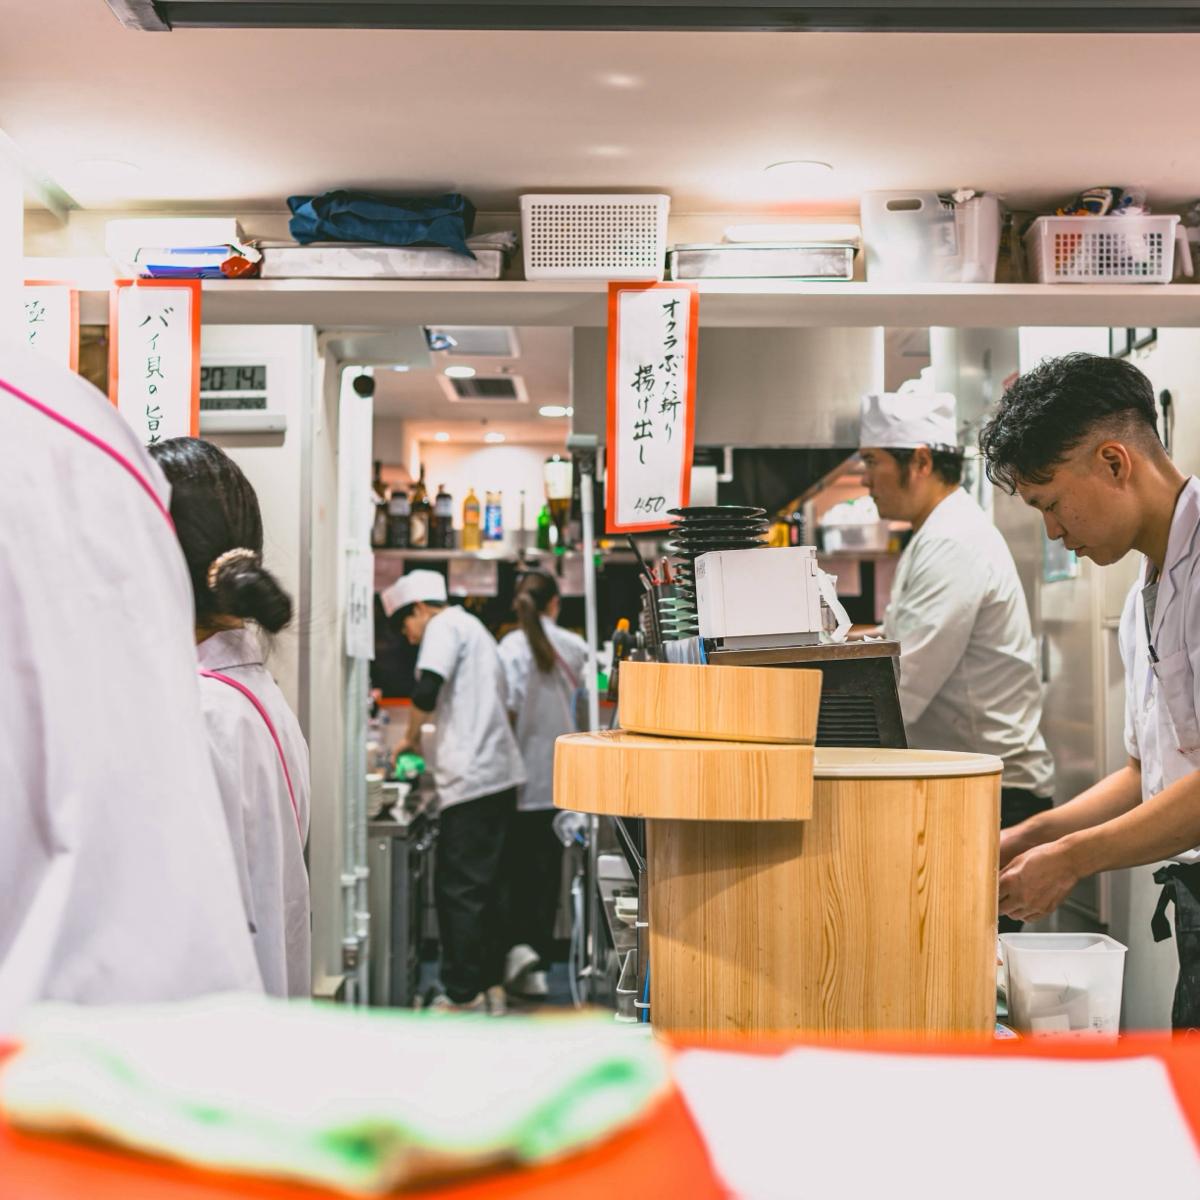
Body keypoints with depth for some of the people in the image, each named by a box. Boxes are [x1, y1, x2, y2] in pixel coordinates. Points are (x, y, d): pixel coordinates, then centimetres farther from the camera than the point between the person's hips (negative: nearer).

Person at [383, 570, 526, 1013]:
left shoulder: (445, 626, -4)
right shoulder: (476, 629, 25)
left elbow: (427, 691, -19)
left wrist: (412, 736, -1)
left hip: (471, 780, -10)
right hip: (499, 775, 10)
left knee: (458, 891, -4)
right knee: (486, 887, 14)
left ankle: (463, 996, 0)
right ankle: (491, 985, 20)